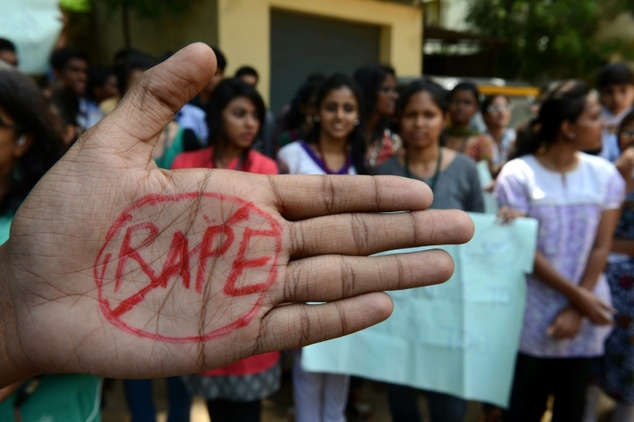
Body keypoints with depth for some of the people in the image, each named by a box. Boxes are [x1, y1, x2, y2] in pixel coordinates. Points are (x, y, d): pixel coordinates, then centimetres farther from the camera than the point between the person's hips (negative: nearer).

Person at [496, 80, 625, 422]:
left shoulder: (605, 174, 0)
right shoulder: (517, 175, -11)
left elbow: (601, 247, -2)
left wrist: (577, 310, -9)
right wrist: (576, 296, -12)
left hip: (584, 315, 4)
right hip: (533, 319, -3)